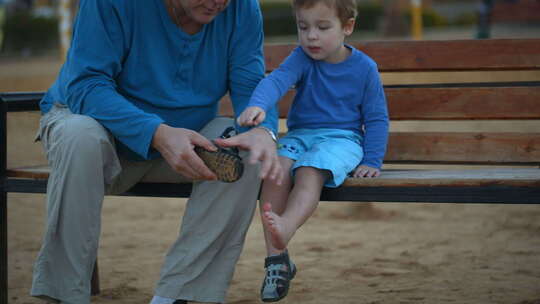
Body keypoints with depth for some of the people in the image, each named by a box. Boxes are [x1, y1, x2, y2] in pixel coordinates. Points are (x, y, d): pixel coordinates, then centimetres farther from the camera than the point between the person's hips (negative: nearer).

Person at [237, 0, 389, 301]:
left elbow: (376, 118, 5)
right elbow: (277, 80, -19)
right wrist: (258, 106, -41)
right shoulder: (302, 59, 2)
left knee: (310, 171, -36)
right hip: (300, 135, 3)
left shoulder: (364, 68, -1)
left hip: (342, 138, -3)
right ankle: (277, 258, -31)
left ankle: (285, 228, -63)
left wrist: (372, 161, -5)